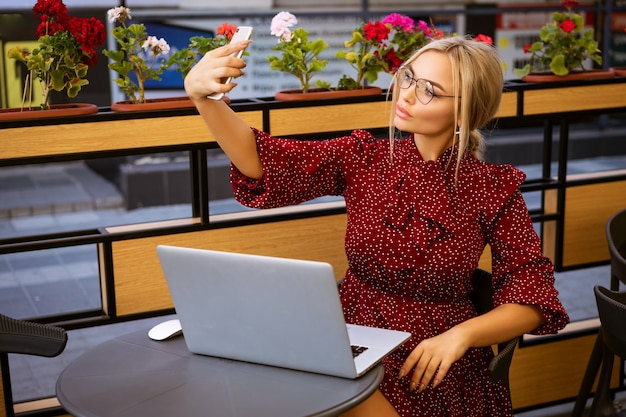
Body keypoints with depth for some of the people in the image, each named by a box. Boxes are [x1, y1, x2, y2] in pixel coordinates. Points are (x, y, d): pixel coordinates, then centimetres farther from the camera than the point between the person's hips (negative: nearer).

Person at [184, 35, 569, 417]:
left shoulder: (493, 188, -3)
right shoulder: (363, 158, 0)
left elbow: (534, 292, -3)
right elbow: (264, 161, -14)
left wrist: (462, 334, -19)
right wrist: (201, 95, -30)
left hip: (440, 366, -2)